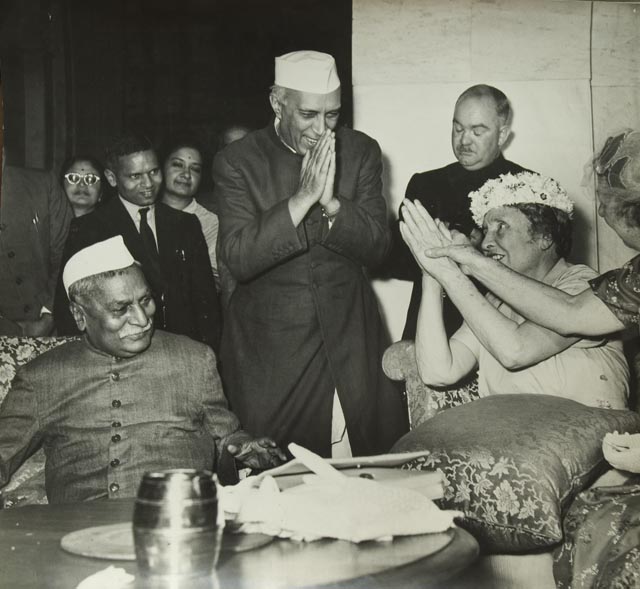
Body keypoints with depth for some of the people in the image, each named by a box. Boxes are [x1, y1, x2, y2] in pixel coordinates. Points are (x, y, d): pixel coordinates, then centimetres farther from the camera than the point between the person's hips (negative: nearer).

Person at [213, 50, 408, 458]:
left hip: (351, 336, 2)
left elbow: (376, 248, -2)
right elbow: (237, 259, -15)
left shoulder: (362, 151, 2)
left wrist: (331, 201, -19)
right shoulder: (237, 162, -5)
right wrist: (302, 198, -23)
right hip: (271, 346, -2)